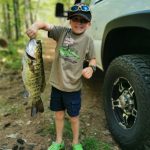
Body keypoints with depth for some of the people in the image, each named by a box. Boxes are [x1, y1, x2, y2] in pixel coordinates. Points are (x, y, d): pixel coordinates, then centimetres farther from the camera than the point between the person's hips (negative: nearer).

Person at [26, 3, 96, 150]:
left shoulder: (88, 40, -7)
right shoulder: (62, 32, -6)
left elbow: (92, 59, 4)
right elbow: (45, 25, -16)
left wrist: (91, 67, -18)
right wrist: (35, 26, -39)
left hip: (73, 87, -2)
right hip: (57, 84, 2)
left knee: (74, 117, 14)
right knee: (59, 115, 18)